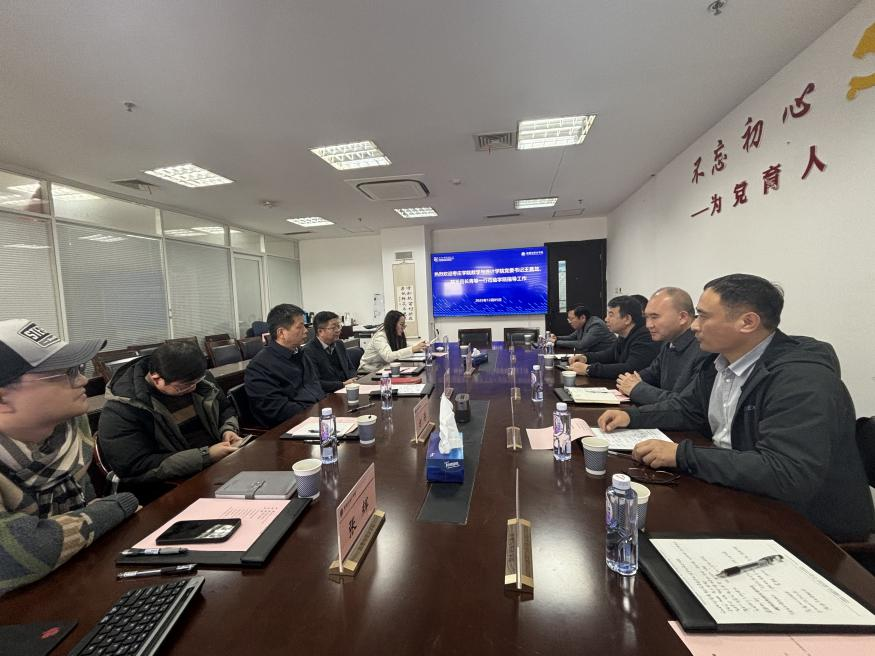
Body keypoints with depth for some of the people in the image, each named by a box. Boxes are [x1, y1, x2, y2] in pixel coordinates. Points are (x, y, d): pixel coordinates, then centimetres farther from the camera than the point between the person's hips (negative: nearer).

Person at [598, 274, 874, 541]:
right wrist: (632, 416, -1)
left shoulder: (801, 378, -25)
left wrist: (682, 455, -32)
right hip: (734, 490, 7)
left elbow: (788, 475, -33)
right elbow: (687, 408, 14)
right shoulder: (721, 361, 1)